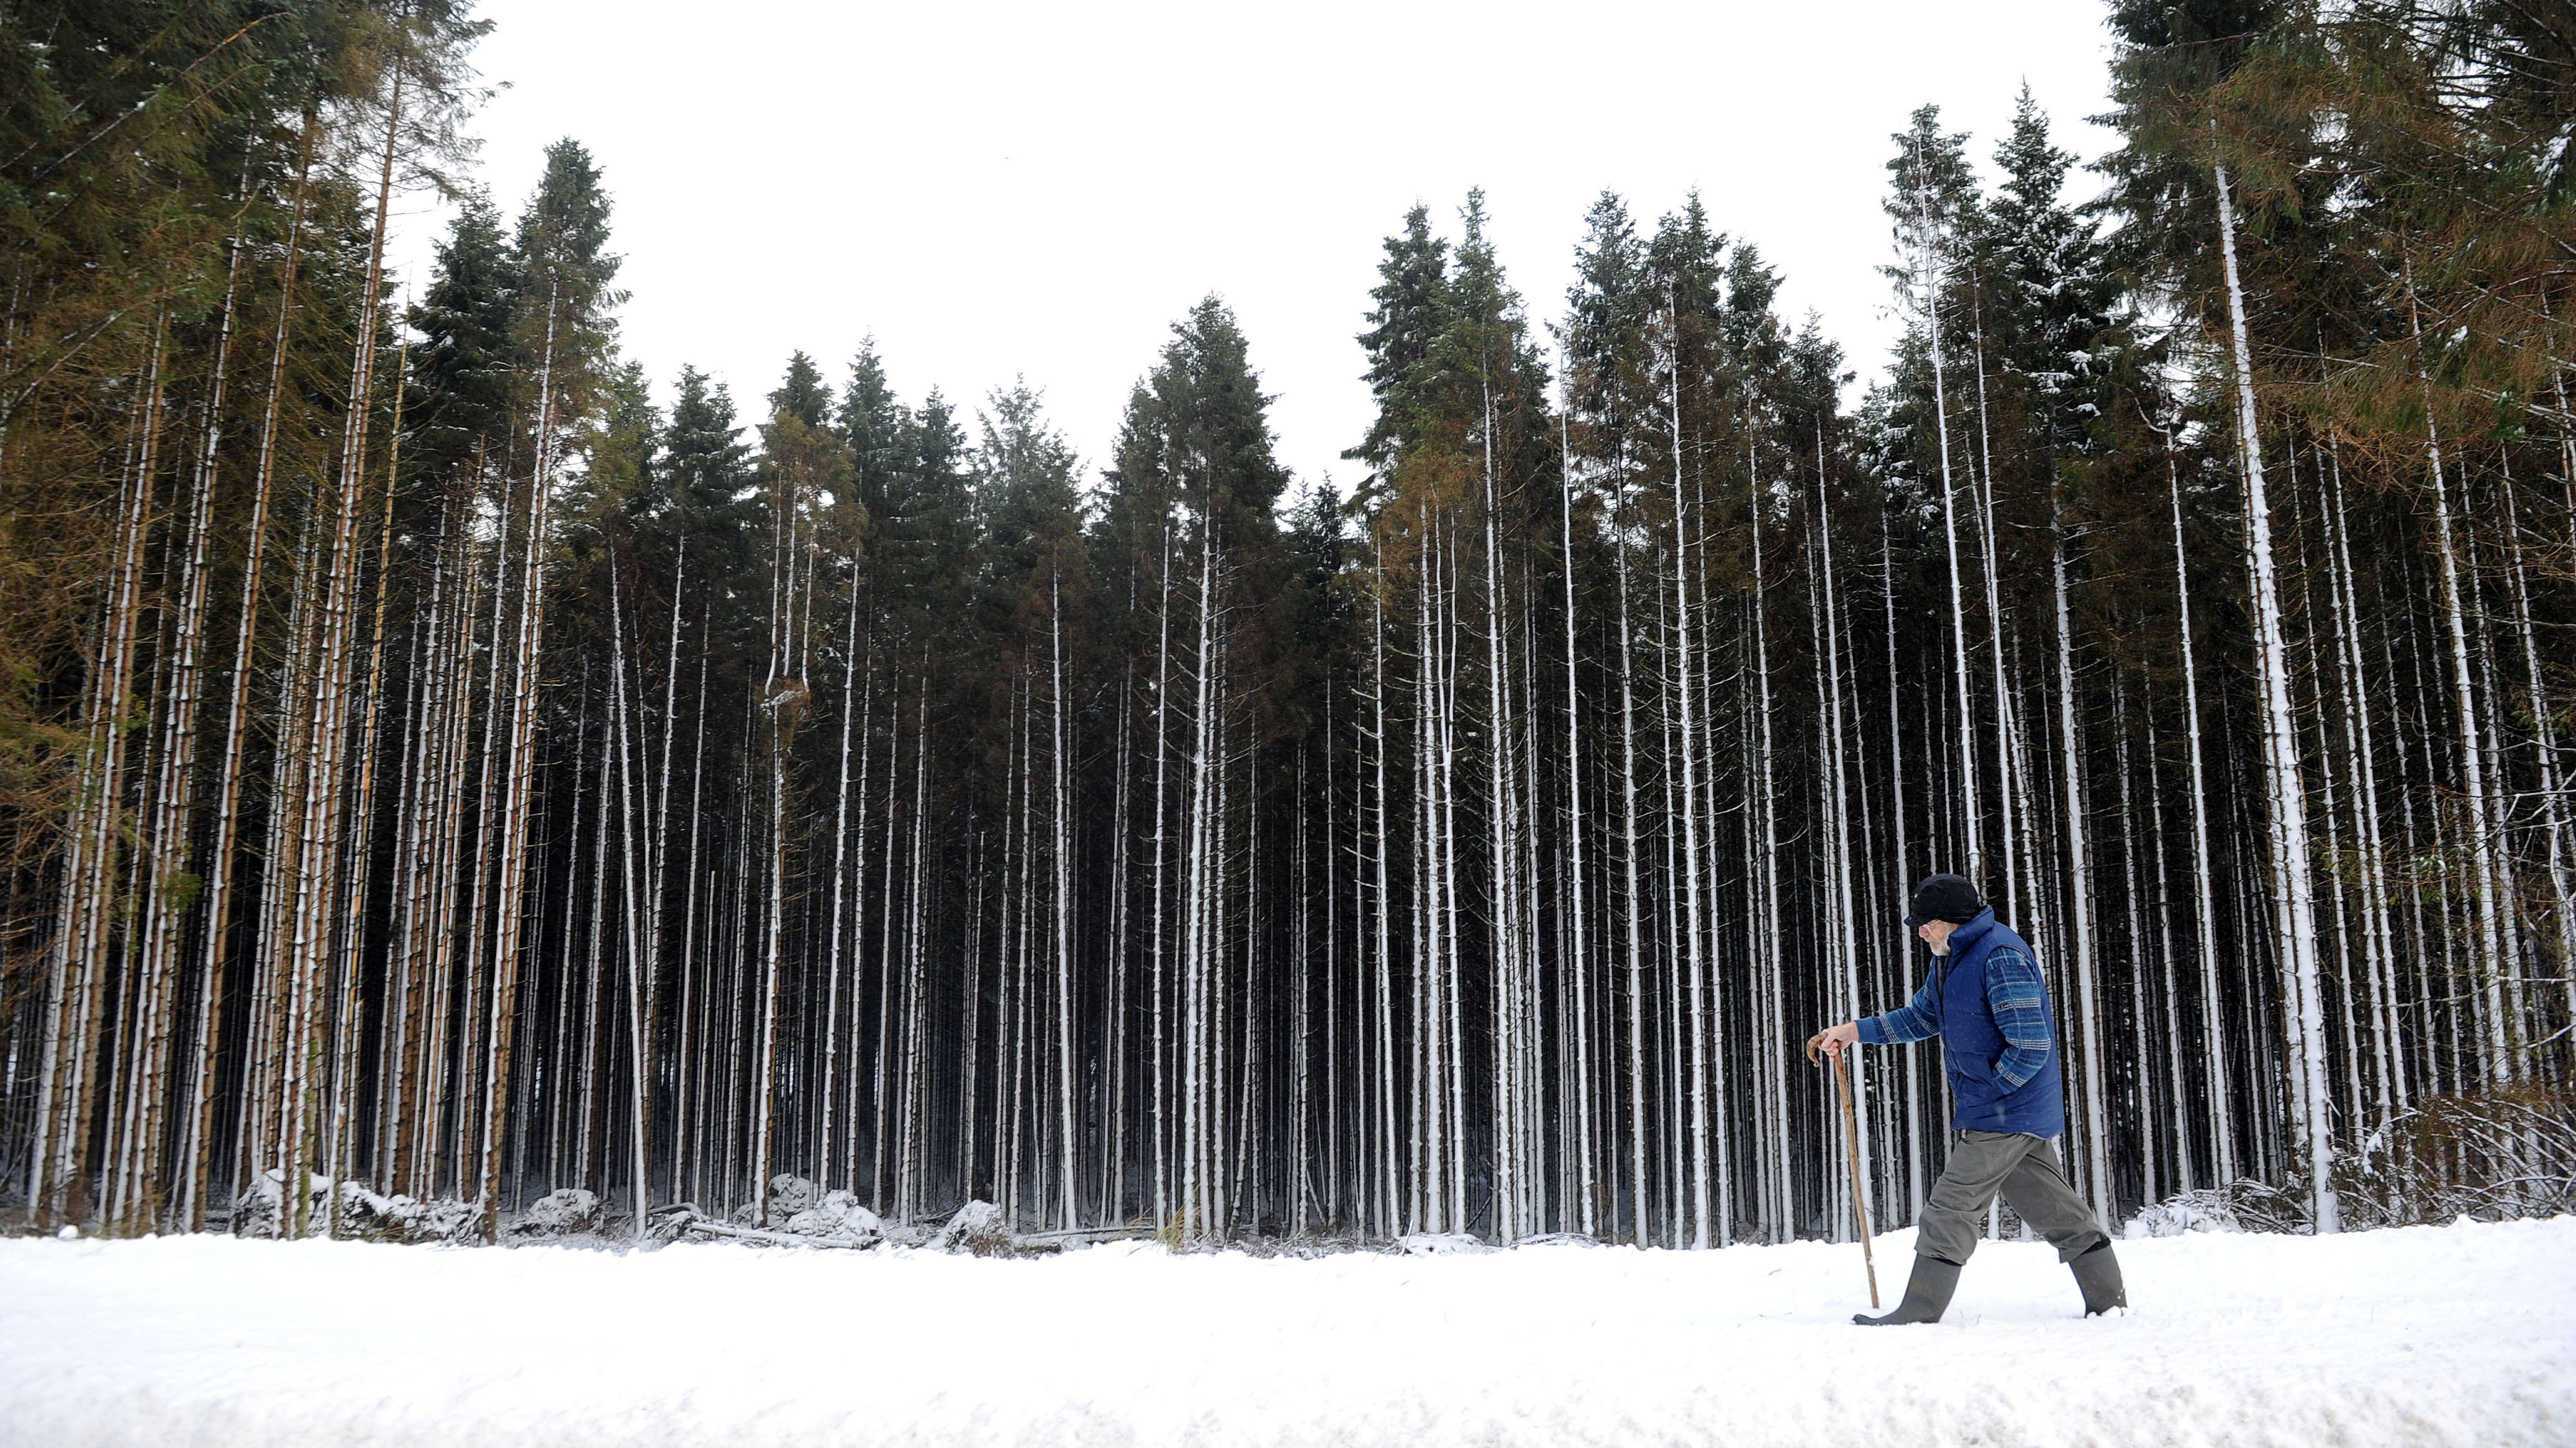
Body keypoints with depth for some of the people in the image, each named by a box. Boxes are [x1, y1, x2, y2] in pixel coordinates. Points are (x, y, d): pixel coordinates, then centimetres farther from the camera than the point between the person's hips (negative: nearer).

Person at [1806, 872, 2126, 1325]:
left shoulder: (2001, 957, -22)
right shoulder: (1951, 957, 10)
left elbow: (2031, 1048, -24)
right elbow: (1921, 1016, 22)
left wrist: (1987, 1088, -13)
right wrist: (1855, 1031, 12)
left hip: (2002, 1113, -10)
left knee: (1950, 1209, -6)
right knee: (2056, 1209, 14)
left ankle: (1918, 1314, -1)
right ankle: (2109, 1298, 20)